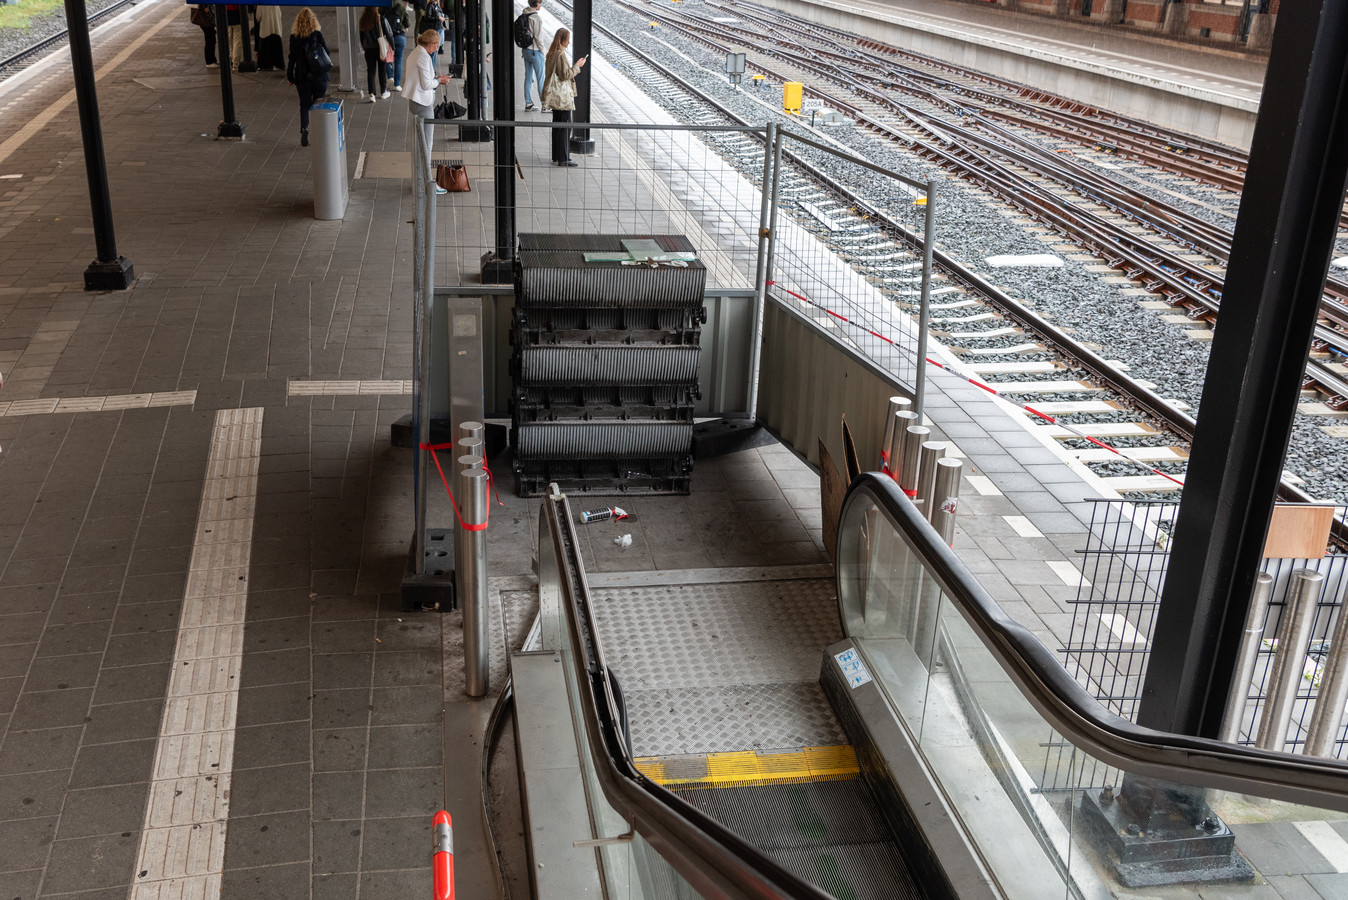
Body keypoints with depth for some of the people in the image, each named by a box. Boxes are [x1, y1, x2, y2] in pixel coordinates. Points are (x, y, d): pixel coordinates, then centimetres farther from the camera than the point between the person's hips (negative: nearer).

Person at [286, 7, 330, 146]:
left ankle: (304, 129, -9)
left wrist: (290, 76, 7)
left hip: (302, 76, 1)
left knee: (304, 104, 10)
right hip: (319, 76, -1)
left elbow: (292, 58, -1)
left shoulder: (294, 37, -4)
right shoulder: (317, 35, -9)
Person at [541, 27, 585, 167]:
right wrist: (577, 66, -8)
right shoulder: (560, 54, -18)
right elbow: (565, 75, -18)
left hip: (556, 96, 10)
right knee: (565, 125, -5)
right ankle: (564, 158, -3)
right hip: (563, 95, -10)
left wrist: (573, 66, 15)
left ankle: (557, 155, 21)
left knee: (557, 124, 15)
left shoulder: (552, 53, 11)